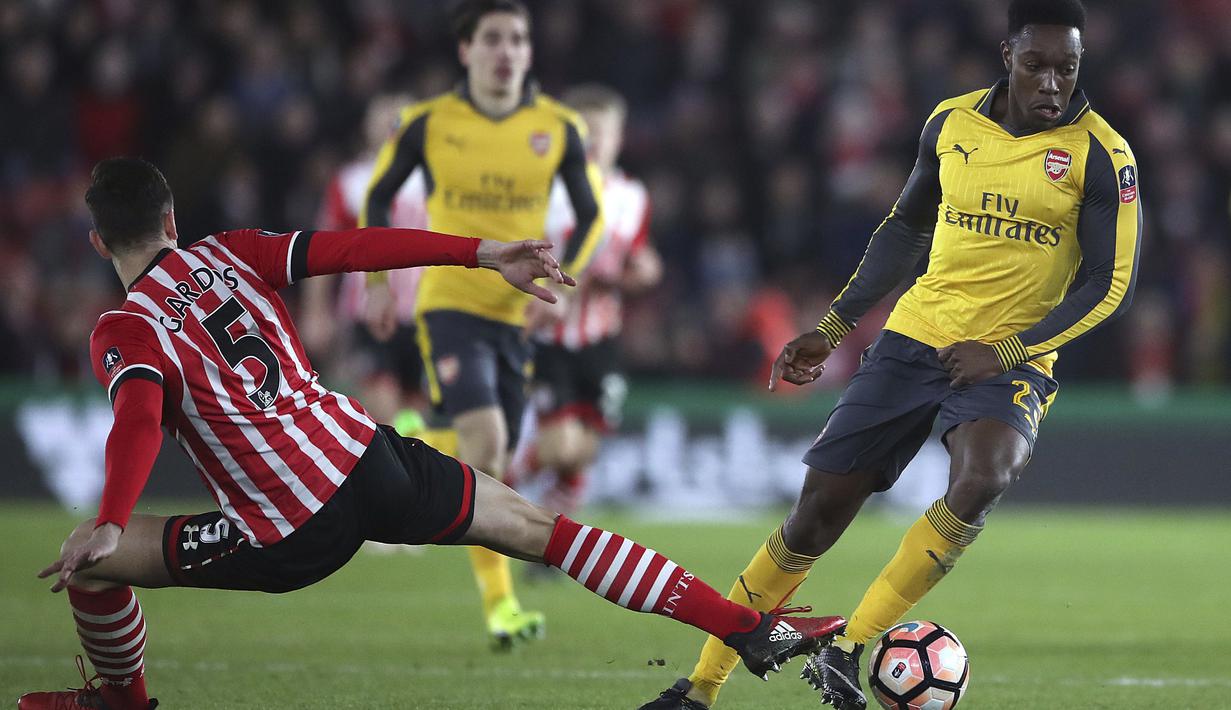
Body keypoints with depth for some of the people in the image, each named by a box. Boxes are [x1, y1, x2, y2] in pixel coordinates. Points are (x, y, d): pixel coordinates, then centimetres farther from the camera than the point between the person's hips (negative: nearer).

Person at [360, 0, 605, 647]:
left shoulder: (558, 128, 0)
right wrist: (378, 279, 1)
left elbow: (591, 215, 10)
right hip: (450, 302, -4)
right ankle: (497, 600, -15)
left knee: (490, 458, 5)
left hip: (517, 311, 4)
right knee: (485, 442, -21)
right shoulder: (428, 124, -4)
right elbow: (377, 196, 10)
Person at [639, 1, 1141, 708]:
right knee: (819, 511, 0)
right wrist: (834, 327, 18)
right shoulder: (951, 122, 4)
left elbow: (1112, 284, -6)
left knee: (981, 479, -34)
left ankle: (848, 650, -24)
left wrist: (1006, 352, -14)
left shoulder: (1100, 154, -7)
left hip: (1012, 362, -3)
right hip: (914, 338, 3)